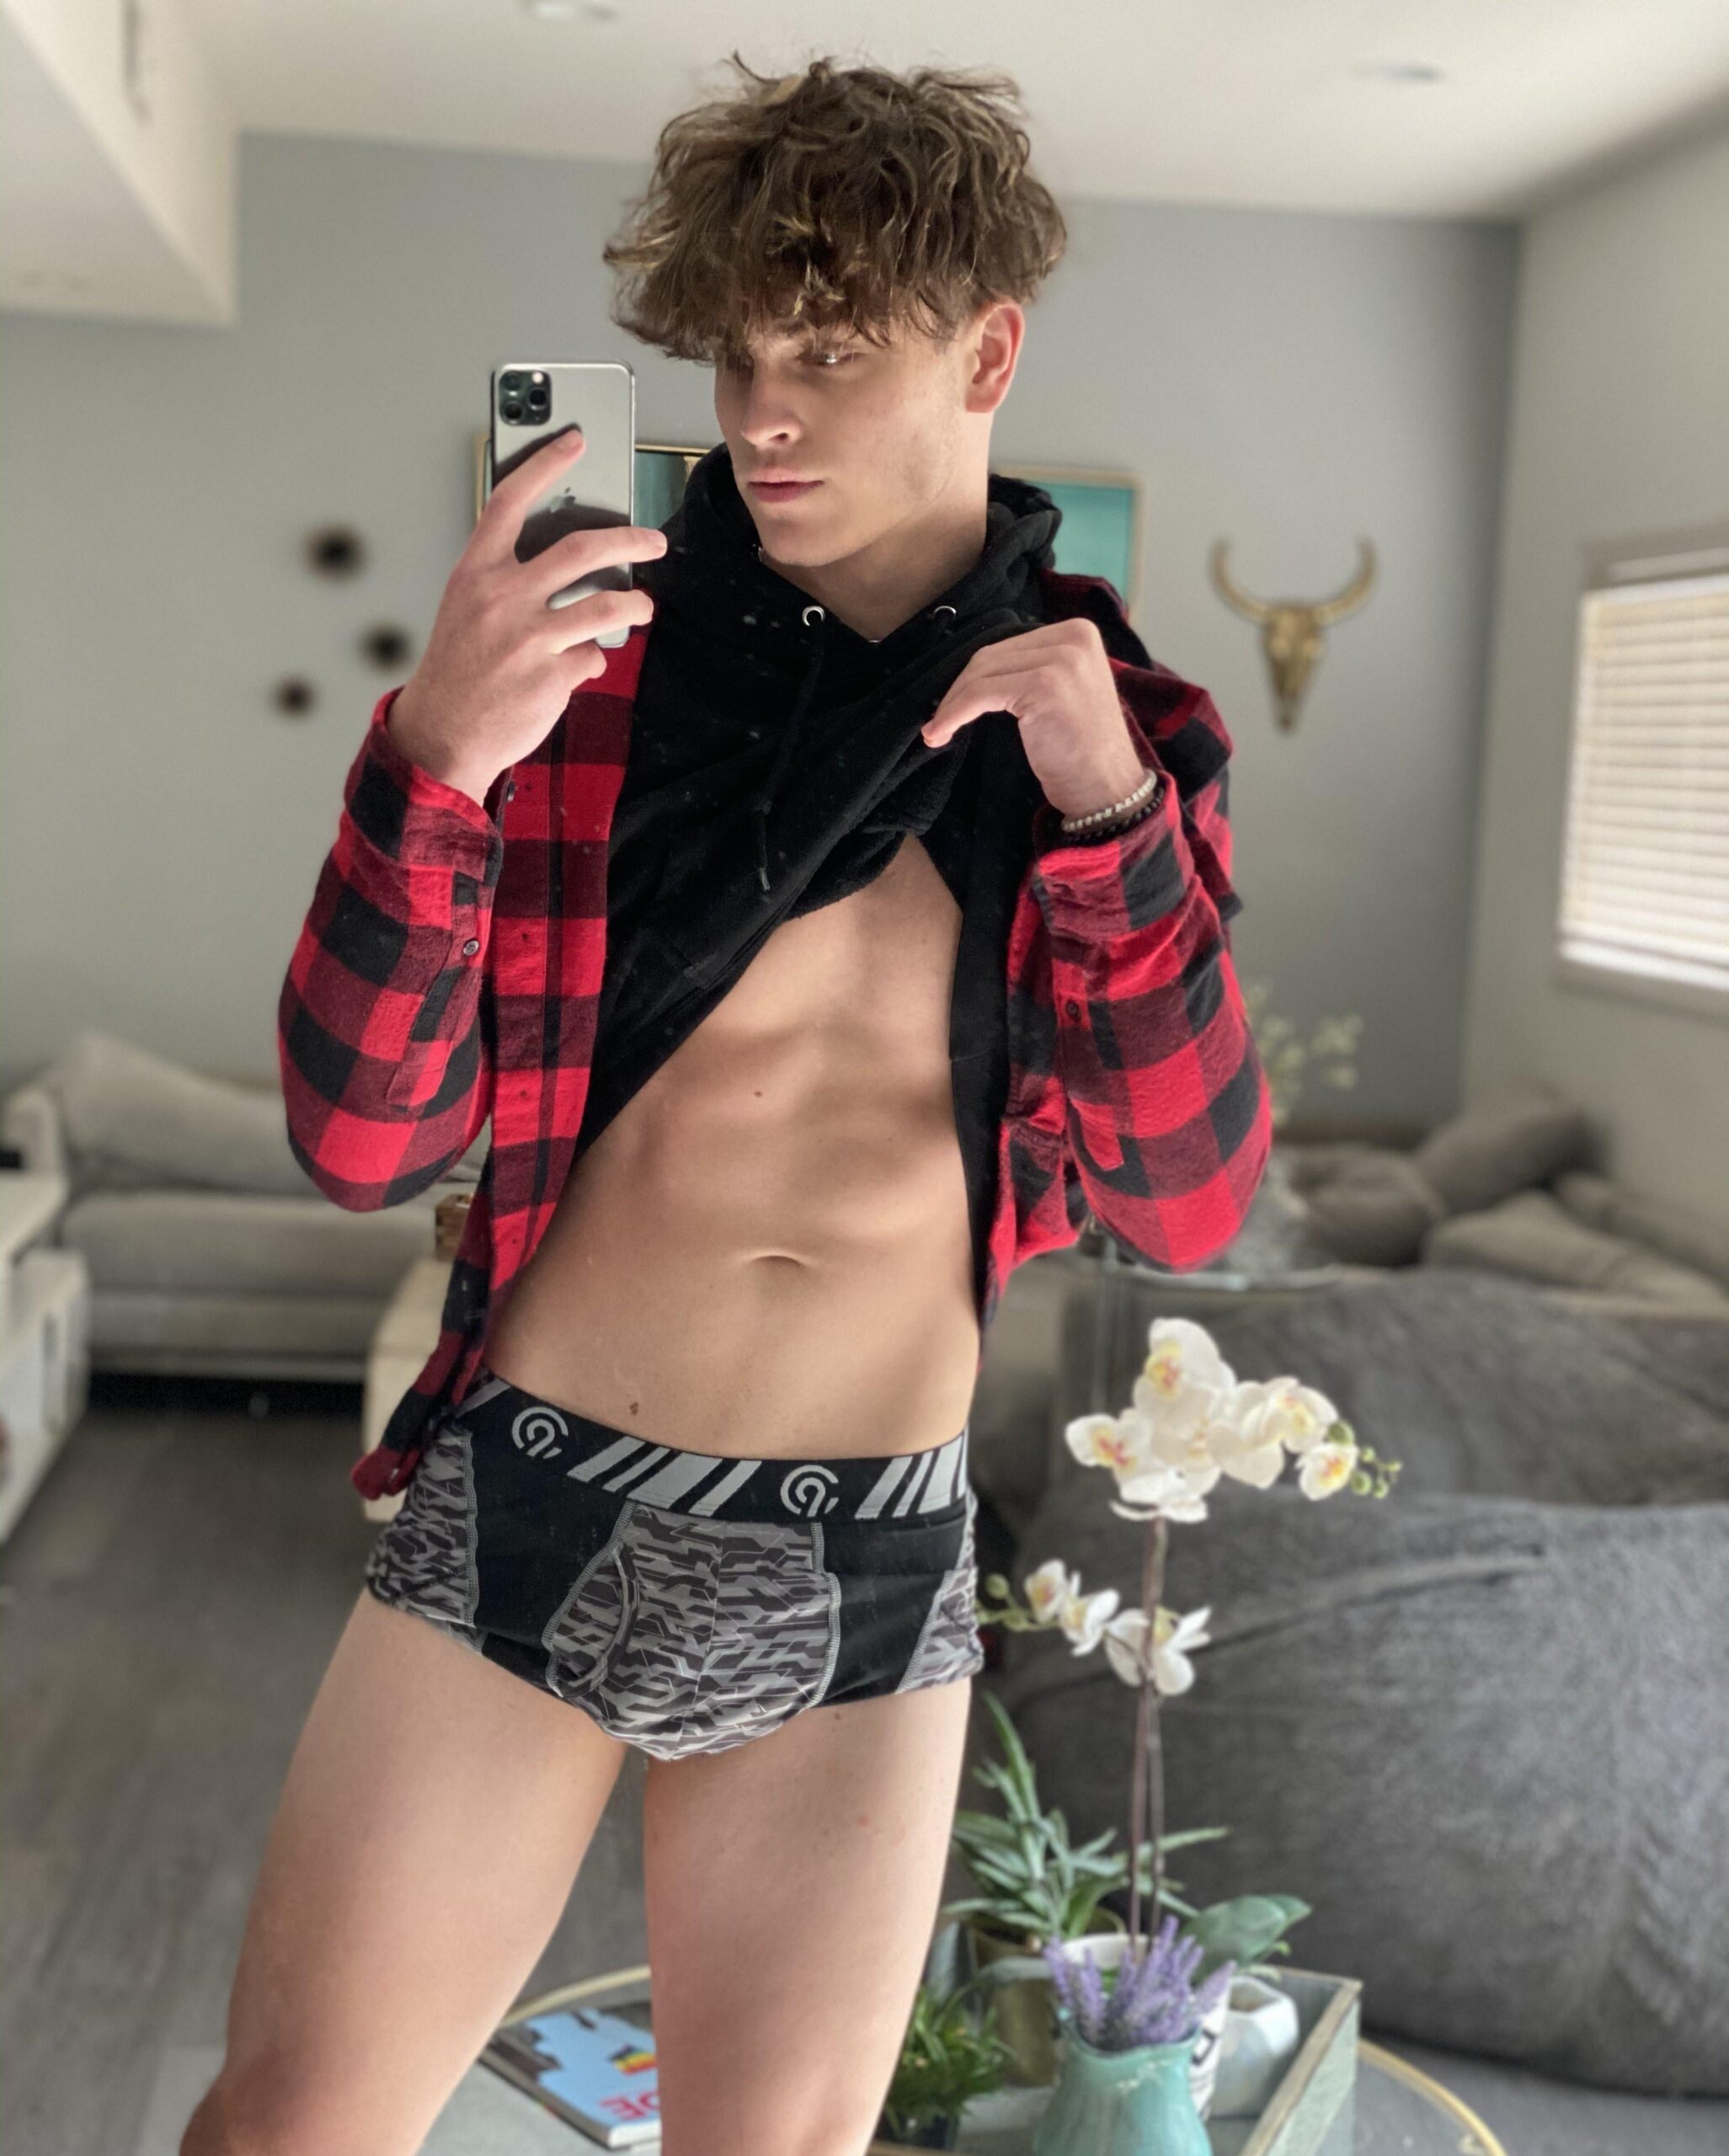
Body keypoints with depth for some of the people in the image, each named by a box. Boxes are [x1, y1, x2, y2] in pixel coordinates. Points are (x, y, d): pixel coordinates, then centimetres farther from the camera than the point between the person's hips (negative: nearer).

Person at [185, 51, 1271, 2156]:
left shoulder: (1115, 725, 0)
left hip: (869, 1564, 2)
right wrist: (433, 758, -25)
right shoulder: (607, 657, -5)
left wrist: (1112, 814, -18)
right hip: (529, 1503, -1)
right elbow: (363, 1137, -9)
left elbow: (1181, 1204, -5)